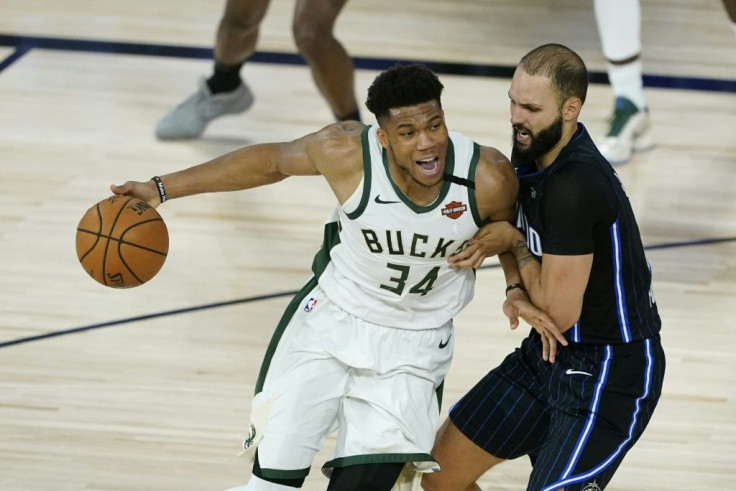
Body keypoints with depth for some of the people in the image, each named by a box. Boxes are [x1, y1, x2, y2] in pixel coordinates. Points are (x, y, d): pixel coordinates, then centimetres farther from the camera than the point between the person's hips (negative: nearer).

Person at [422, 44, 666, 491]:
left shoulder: (576, 185, -28)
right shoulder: (531, 153, -1)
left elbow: (559, 311, -23)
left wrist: (513, 243, -11)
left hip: (610, 373, -9)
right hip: (550, 352, 9)